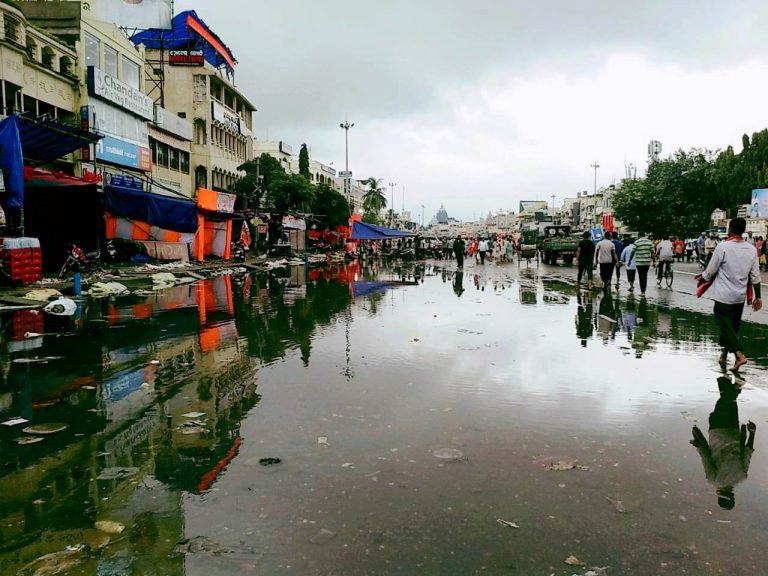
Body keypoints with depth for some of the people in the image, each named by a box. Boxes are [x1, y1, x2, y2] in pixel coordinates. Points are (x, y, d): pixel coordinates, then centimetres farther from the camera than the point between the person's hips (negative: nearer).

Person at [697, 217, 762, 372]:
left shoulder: (723, 247, -15)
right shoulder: (751, 249, 0)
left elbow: (710, 271, -9)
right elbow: (755, 277, 3)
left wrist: (701, 278, 11)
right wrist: (757, 297, 10)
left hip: (724, 295, -5)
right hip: (740, 296, 5)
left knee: (726, 326, 0)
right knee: (733, 326, 17)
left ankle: (739, 355, -17)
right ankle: (724, 356, 29)